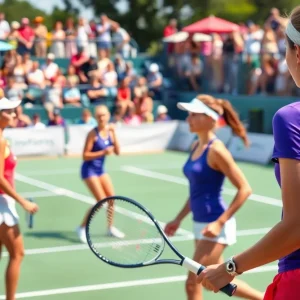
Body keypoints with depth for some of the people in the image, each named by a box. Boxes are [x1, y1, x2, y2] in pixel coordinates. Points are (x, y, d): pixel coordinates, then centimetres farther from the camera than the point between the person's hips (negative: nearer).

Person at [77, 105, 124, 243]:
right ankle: (82, 228, 0)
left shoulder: (109, 131, 1)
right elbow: (85, 155, -17)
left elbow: (117, 152, -3)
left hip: (100, 169, 7)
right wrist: (103, 152, -27)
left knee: (112, 198, 6)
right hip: (89, 169, -7)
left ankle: (110, 228, 23)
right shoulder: (93, 133, -17)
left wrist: (114, 134, -11)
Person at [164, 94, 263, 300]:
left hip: (215, 226, -9)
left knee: (193, 283, -4)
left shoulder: (216, 150, -17)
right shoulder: (196, 146, 8)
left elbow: (245, 189, -18)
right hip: (201, 224, 9)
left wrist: (220, 223, -22)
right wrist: (179, 219, 15)